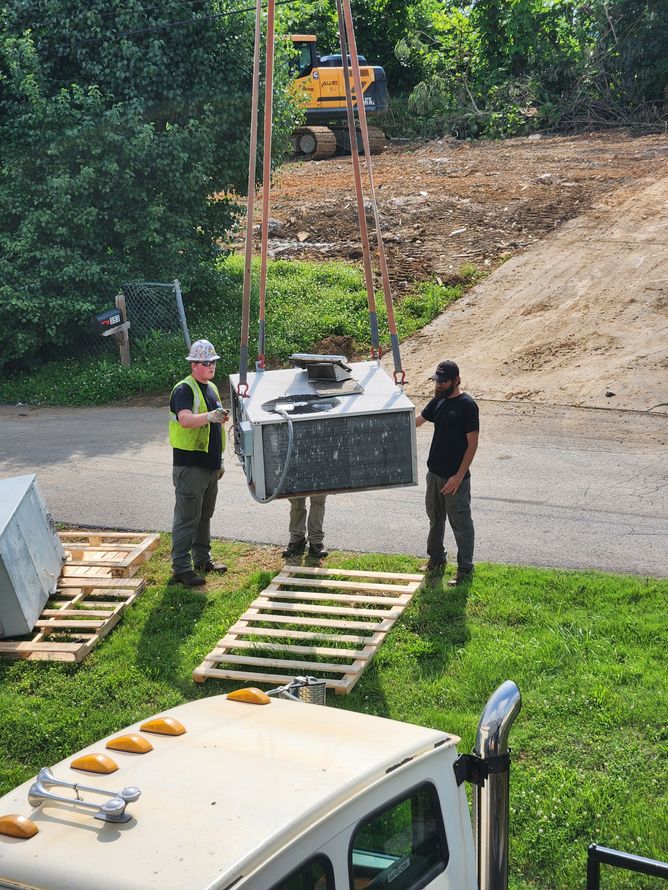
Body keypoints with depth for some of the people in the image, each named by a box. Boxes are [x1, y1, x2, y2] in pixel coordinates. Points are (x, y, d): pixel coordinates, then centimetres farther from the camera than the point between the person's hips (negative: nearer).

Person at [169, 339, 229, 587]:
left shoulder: (211, 388, 16)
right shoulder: (184, 390, -12)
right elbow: (185, 419, -30)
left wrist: (219, 461, 24)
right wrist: (209, 416, -47)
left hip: (210, 464, 9)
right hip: (190, 466, -9)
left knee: (204, 515, 17)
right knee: (187, 517, -7)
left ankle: (202, 559, 29)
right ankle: (181, 568, -5)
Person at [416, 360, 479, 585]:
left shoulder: (467, 406, -16)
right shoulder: (438, 401, 6)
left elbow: (472, 444, -17)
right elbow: (417, 421, 16)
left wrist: (459, 476, -20)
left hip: (455, 477, -8)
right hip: (434, 472, 8)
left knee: (460, 524, 2)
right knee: (435, 518, 20)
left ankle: (465, 568, 13)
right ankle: (436, 558, 36)